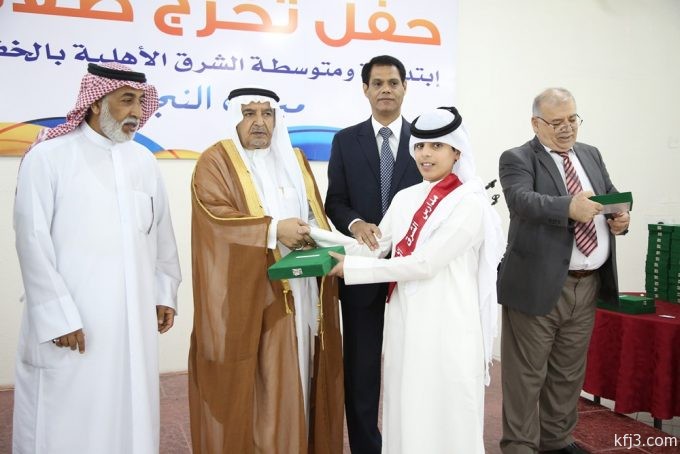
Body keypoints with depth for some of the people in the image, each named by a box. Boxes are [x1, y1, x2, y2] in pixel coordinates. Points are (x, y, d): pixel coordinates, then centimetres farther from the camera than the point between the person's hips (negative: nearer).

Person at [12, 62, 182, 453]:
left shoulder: (145, 161, 7)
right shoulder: (48, 157, -7)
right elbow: (33, 242, -8)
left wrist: (166, 293, 14)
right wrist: (58, 316, -11)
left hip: (134, 319, 4)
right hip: (69, 321, -4)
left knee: (131, 414, 13)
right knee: (66, 421, 6)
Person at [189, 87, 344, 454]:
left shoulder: (295, 160, 16)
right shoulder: (215, 162, -2)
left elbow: (315, 215, 17)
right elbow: (216, 219, -15)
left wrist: (316, 236, -4)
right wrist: (273, 230, -22)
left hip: (299, 293, 5)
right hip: (245, 296, -5)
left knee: (294, 379, 11)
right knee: (248, 382, 2)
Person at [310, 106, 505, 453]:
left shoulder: (470, 202, -10)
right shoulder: (405, 198, 10)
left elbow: (425, 263, -18)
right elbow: (372, 249, 6)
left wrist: (352, 267, -15)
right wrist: (311, 235, -3)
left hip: (446, 327, -6)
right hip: (405, 322, 6)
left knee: (445, 420, 7)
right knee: (405, 415, 15)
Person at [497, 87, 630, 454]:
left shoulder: (591, 155, 15)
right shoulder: (517, 159, -6)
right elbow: (523, 200, -24)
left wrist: (621, 216, -8)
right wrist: (569, 207, -41)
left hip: (588, 285, 7)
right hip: (539, 285, -6)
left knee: (569, 371, 19)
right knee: (526, 373, 3)